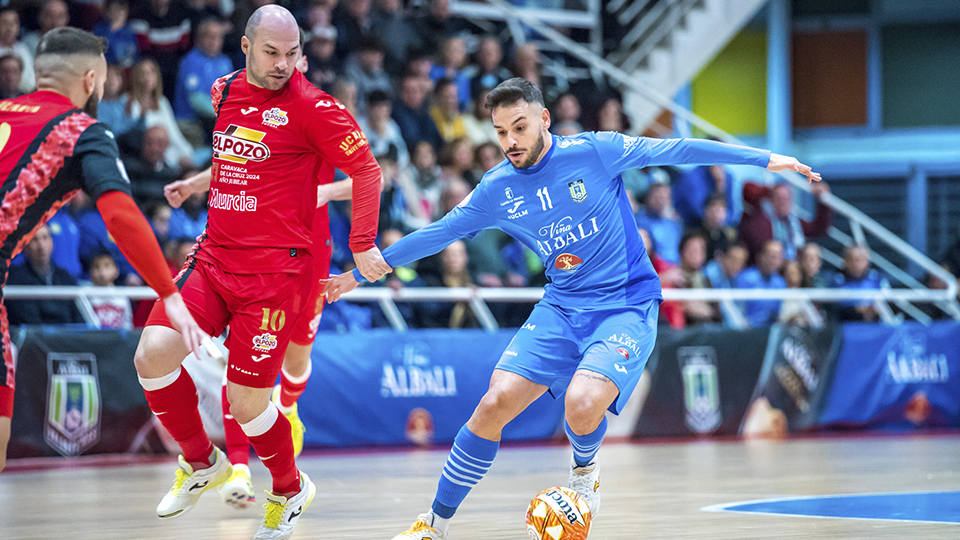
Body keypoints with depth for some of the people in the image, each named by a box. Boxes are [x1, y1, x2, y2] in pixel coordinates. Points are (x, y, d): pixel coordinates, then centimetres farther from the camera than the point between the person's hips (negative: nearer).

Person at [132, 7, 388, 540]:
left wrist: (362, 245, -6)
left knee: (245, 400, -4)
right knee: (153, 354, -14)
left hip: (274, 267, -5)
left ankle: (289, 490, 27)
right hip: (213, 256, 5)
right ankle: (202, 464, 10)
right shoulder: (225, 92, 10)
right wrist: (197, 183, 31)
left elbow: (366, 170, -3)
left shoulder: (312, 106, -9)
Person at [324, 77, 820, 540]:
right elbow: (435, 234, 13)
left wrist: (764, 159, -9)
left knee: (582, 403, -29)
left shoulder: (593, 152, -9)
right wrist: (360, 272, 16)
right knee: (495, 404, -11)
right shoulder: (496, 189, 2)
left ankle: (584, 469, 9)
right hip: (561, 307, 4)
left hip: (626, 306, -4)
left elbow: (673, 150, -7)